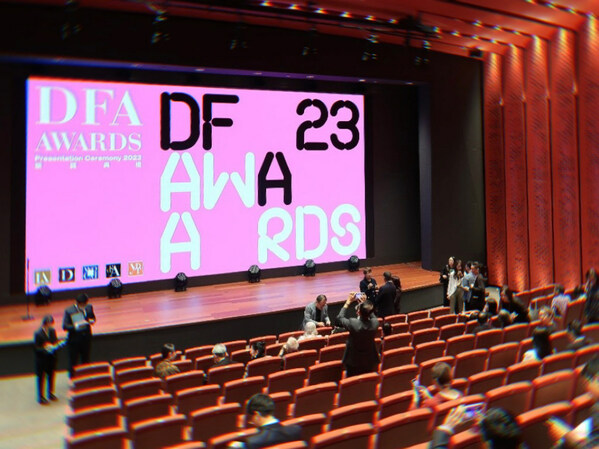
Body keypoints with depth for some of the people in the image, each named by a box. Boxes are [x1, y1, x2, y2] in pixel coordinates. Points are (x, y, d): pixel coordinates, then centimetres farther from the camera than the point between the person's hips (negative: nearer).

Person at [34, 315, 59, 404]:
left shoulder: (52, 331, -2)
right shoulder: (38, 333, -18)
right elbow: (36, 348, -16)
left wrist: (56, 345, -11)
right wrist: (45, 348, -29)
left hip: (51, 357, 5)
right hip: (42, 359, -5)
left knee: (51, 375, 18)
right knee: (41, 377, 7)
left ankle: (50, 393, 36)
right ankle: (41, 397, 22)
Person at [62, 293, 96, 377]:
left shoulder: (89, 307, -2)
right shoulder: (69, 311, -15)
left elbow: (93, 317, 14)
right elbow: (65, 326, -15)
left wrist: (92, 320, -10)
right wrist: (75, 326, -32)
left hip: (86, 338, 4)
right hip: (74, 339, -4)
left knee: (86, 360, 17)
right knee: (73, 361, 8)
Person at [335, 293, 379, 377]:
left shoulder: (353, 323, -32)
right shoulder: (375, 323, -22)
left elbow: (340, 318, -11)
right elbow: (372, 316, 5)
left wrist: (348, 302, -7)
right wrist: (364, 304, 0)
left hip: (354, 361, -3)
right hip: (370, 361, 3)